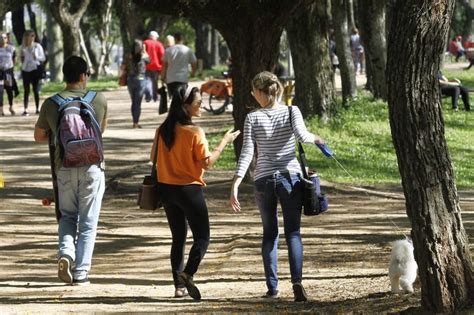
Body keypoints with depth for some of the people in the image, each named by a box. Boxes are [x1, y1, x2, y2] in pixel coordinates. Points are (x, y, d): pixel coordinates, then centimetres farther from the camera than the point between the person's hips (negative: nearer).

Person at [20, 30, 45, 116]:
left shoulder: (37, 46, -1)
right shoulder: (23, 47, 7)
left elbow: (43, 58, -2)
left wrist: (36, 57, -17)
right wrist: (21, 57, 1)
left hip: (35, 69, -2)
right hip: (25, 70, 2)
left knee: (36, 90, 2)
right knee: (26, 90, 1)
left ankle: (37, 109, 8)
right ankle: (25, 109, 0)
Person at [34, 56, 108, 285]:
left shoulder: (51, 104, -4)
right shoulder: (99, 100, -4)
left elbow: (39, 136, 9)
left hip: (65, 167, 1)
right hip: (92, 166, -1)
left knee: (67, 216, 19)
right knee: (88, 222, 7)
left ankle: (65, 252, -6)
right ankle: (81, 272, 4)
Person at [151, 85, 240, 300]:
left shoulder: (163, 129, 1)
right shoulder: (194, 132, -17)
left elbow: (154, 157, 9)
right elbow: (207, 162, -15)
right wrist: (224, 142, -7)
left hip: (167, 189, 6)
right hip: (189, 189, -6)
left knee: (178, 237, 15)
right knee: (202, 237, 3)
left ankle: (179, 285, 11)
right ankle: (187, 274, -20)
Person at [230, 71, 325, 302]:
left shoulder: (252, 118, -2)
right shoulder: (291, 112, -1)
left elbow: (246, 153, -8)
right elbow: (302, 135, -19)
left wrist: (235, 186, -10)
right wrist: (315, 139, 3)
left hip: (263, 181, 0)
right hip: (290, 178, 0)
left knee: (269, 233, 12)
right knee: (293, 232, 1)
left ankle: (272, 287, 10)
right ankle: (297, 281, -19)